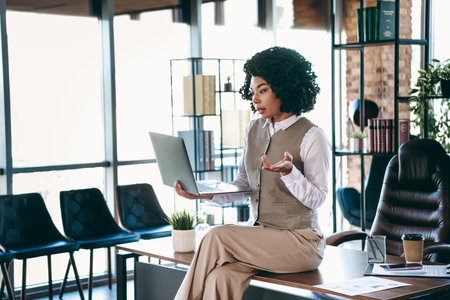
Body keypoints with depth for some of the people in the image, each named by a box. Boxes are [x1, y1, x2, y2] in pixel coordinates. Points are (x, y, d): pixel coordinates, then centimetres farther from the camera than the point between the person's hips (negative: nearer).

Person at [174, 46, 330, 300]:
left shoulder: (311, 137, -8)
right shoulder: (254, 130, 12)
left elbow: (317, 198, -9)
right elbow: (242, 187, 14)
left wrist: (289, 172, -27)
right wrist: (204, 193, -3)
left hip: (299, 241, -5)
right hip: (258, 233, 5)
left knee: (217, 238, -25)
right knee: (220, 279, -25)